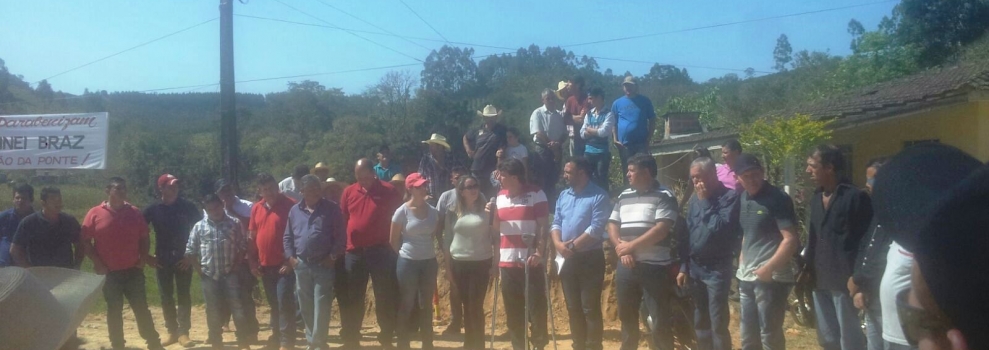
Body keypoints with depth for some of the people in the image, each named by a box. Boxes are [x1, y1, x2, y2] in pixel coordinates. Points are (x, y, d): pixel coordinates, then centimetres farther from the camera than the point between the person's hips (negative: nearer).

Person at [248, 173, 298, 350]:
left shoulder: (290, 205, -10)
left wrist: (291, 260, -14)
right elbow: (252, 237, 13)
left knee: (284, 303, -6)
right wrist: (253, 262, 9)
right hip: (265, 265, 6)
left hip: (284, 264, -5)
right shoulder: (256, 208, 8)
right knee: (273, 303, 17)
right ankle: (276, 333, 31)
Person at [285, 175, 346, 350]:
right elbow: (287, 237, 14)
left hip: (323, 265, -4)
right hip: (301, 265, 4)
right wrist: (290, 257, 4)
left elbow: (340, 236, -5)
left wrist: (333, 256, -11)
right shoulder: (295, 210, 10)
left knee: (321, 307, -4)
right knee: (306, 307, 12)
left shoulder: (332, 209, -3)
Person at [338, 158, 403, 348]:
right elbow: (341, 220, 11)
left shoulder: (389, 191, -3)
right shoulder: (348, 192, 6)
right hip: (354, 252, 3)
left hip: (381, 251, -3)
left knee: (385, 297, 4)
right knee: (352, 299, 10)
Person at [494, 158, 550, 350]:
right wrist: (491, 214, -2)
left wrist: (540, 252, -19)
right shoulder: (500, 197, 12)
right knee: (513, 311, 10)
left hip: (531, 261, -5)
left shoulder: (536, 194, -5)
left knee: (536, 307, -2)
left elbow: (544, 226, -9)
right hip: (507, 261, 5)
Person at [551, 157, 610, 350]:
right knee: (573, 308, 12)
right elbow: (556, 223, 9)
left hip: (590, 258, -6)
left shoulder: (599, 196, -10)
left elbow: (596, 229, -18)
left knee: (590, 308, -4)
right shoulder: (563, 195, 11)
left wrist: (573, 246, -17)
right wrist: (558, 243, -10)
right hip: (567, 259, 7)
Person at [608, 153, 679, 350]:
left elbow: (661, 230, -15)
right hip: (626, 266, 6)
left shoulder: (664, 196, -5)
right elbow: (612, 225, 11)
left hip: (655, 267, -6)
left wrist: (631, 246, -14)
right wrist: (621, 248, -7)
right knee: (627, 316, 15)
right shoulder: (624, 196, 13)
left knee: (660, 319, -1)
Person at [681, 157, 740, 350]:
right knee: (700, 323, 15)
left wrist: (705, 201, -15)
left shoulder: (729, 196, -9)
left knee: (718, 324, -5)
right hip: (695, 267, 6)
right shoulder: (694, 199, 8)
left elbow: (722, 228, -22)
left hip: (717, 268, -6)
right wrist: (684, 267, 12)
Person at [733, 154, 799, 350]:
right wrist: (742, 261, 13)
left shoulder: (777, 199, -13)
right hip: (747, 277, 8)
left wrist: (768, 268, -22)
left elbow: (791, 240, -19)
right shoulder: (742, 198, 9)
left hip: (771, 278, -8)